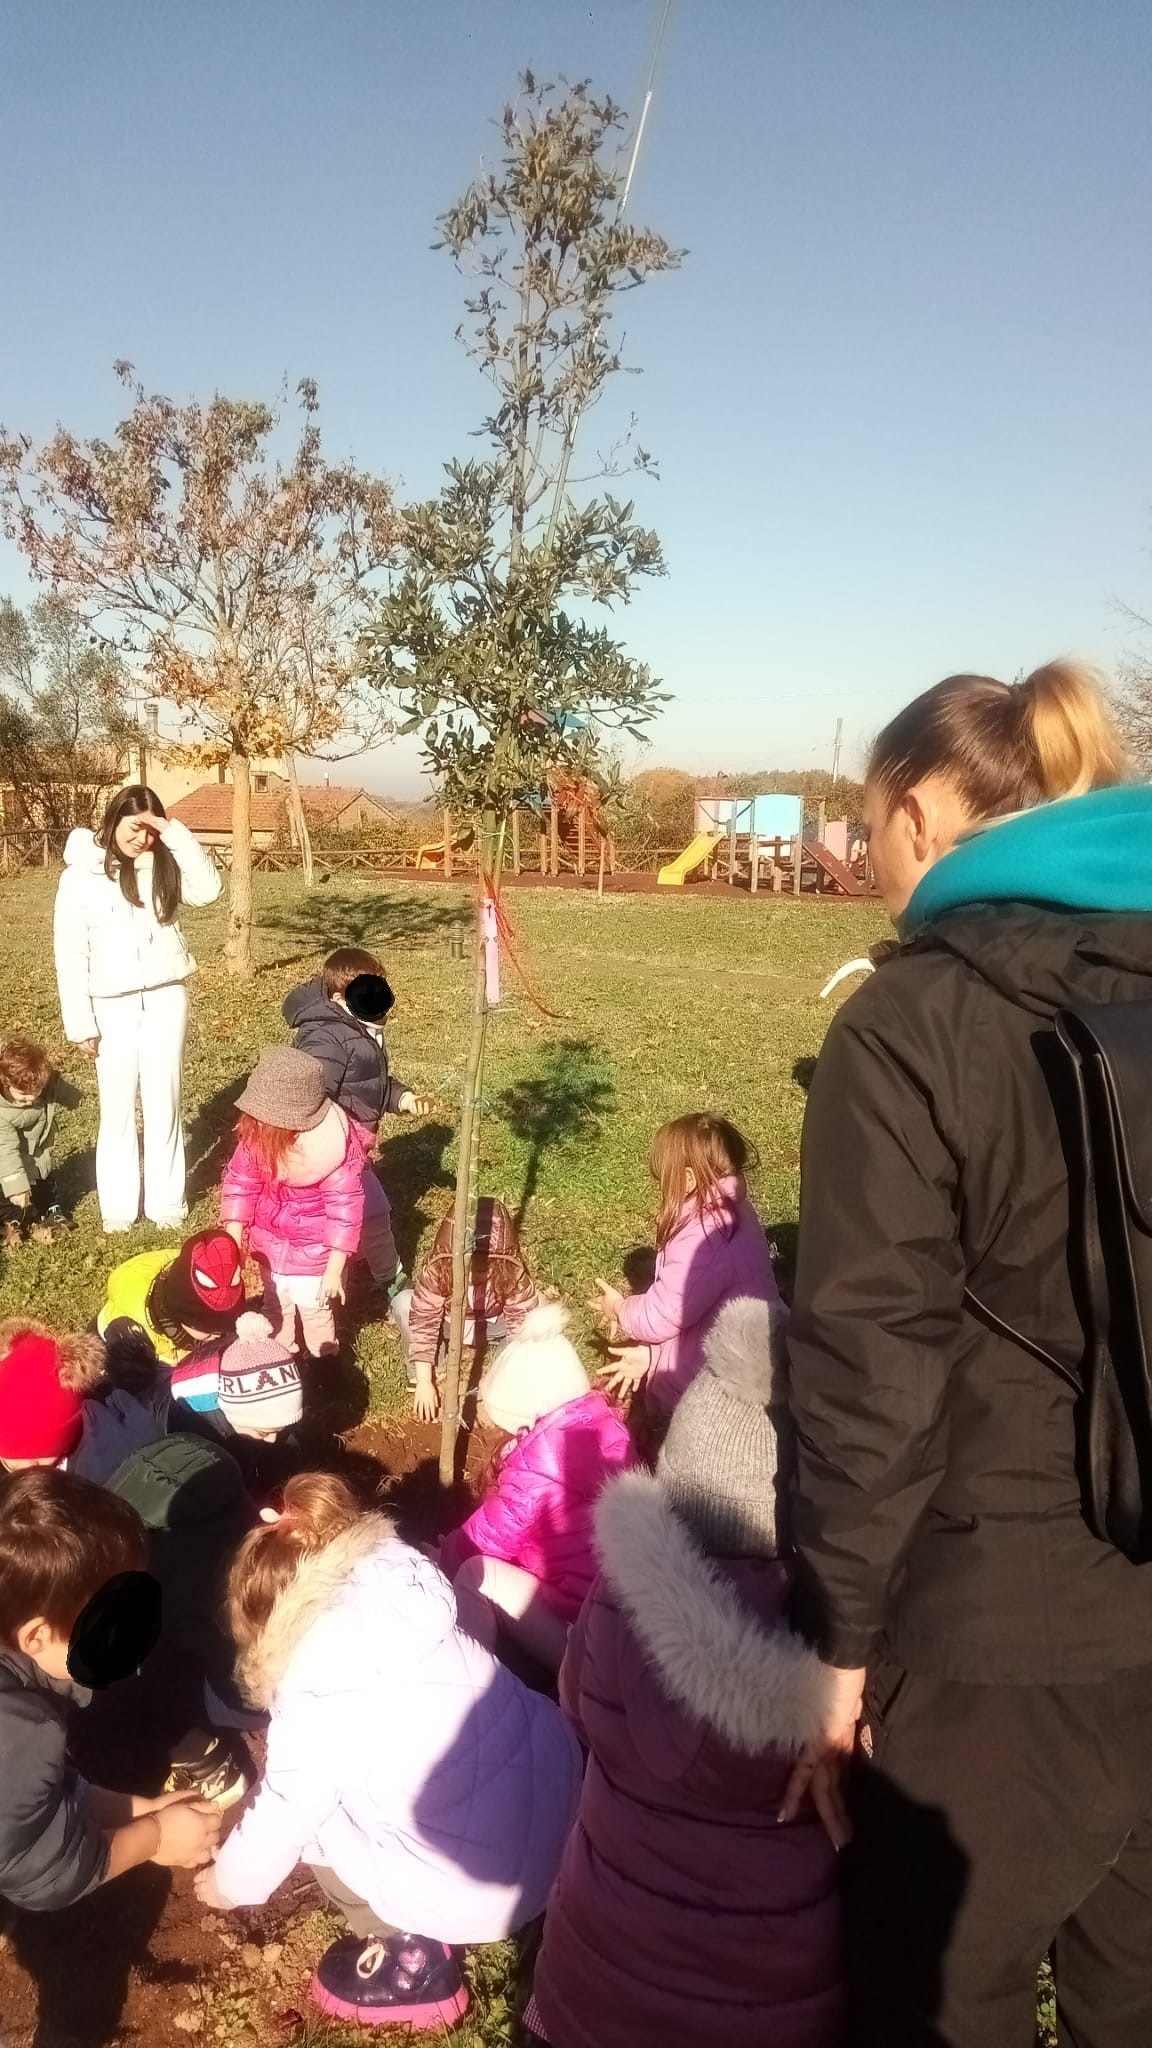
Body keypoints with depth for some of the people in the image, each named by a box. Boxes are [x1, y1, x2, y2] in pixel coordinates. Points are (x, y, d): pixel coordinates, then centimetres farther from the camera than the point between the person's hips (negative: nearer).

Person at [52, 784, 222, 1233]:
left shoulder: (163, 864, 3)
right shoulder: (82, 873, -5)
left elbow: (208, 889, -14)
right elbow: (71, 953, -5)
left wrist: (176, 833, -17)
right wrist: (81, 1022, -7)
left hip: (165, 997, 2)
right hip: (113, 1005, -2)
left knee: (163, 1103, 7)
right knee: (117, 1108, 6)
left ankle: (166, 1202, 16)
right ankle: (118, 1207, 18)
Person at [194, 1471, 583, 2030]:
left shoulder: (315, 1708, -15)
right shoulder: (404, 1589, -1)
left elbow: (277, 1822, 0)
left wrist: (229, 1885, 25)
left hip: (483, 1892, -6)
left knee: (307, 1812, 11)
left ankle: (412, 1958, 16)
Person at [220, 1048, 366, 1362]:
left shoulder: (333, 1147, -32)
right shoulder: (257, 1133, -20)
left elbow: (345, 1207, -24)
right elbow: (240, 1182, -7)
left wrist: (334, 1269, -21)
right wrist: (234, 1238, -14)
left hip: (315, 1248, -4)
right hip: (271, 1242, 4)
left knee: (315, 1310, 13)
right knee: (275, 1306, 24)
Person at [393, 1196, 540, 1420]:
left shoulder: (514, 1273, -33)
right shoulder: (437, 1269, -34)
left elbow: (523, 1328, -27)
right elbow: (423, 1323, -29)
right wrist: (424, 1382, -29)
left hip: (490, 1326, 0)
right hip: (447, 1323, 0)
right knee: (404, 1304, -30)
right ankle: (419, 1374, -10)